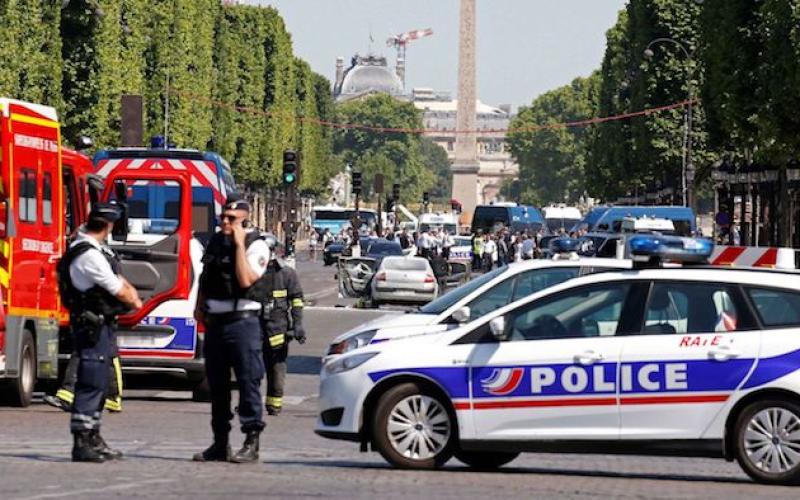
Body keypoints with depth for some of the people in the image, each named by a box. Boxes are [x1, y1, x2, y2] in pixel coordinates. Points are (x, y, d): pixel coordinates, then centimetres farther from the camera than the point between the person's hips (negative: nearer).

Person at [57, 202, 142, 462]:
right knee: (90, 384, -10)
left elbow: (119, 281, 16)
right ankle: (81, 444, -10)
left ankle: (94, 440, 23)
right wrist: (134, 301, 5)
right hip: (92, 325, -11)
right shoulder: (89, 255, -21)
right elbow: (120, 292, -15)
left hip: (102, 325, 11)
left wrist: (129, 293, -4)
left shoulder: (98, 249, 12)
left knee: (99, 384, 16)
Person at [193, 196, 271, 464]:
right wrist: (199, 306, 12)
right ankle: (220, 443, 17)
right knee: (217, 384, 10)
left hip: (242, 321, -7)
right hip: (214, 321, 7)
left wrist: (239, 243, -17)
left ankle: (251, 442, -3)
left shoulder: (256, 245, -7)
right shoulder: (215, 241, 14)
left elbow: (246, 279, -21)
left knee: (248, 380, -7)